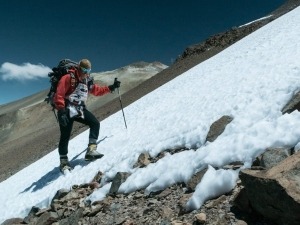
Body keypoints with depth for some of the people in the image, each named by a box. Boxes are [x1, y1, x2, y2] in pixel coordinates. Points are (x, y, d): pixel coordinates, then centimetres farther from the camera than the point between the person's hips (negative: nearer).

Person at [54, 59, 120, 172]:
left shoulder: (87, 81, 10)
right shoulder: (68, 78, -11)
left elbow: (97, 90, 21)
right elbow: (59, 95, -17)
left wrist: (111, 88, 12)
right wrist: (61, 111, -24)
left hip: (80, 109, 7)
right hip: (67, 109, -6)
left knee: (95, 123, -8)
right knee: (65, 136, -3)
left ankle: (91, 150, -9)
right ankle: (63, 161, 11)